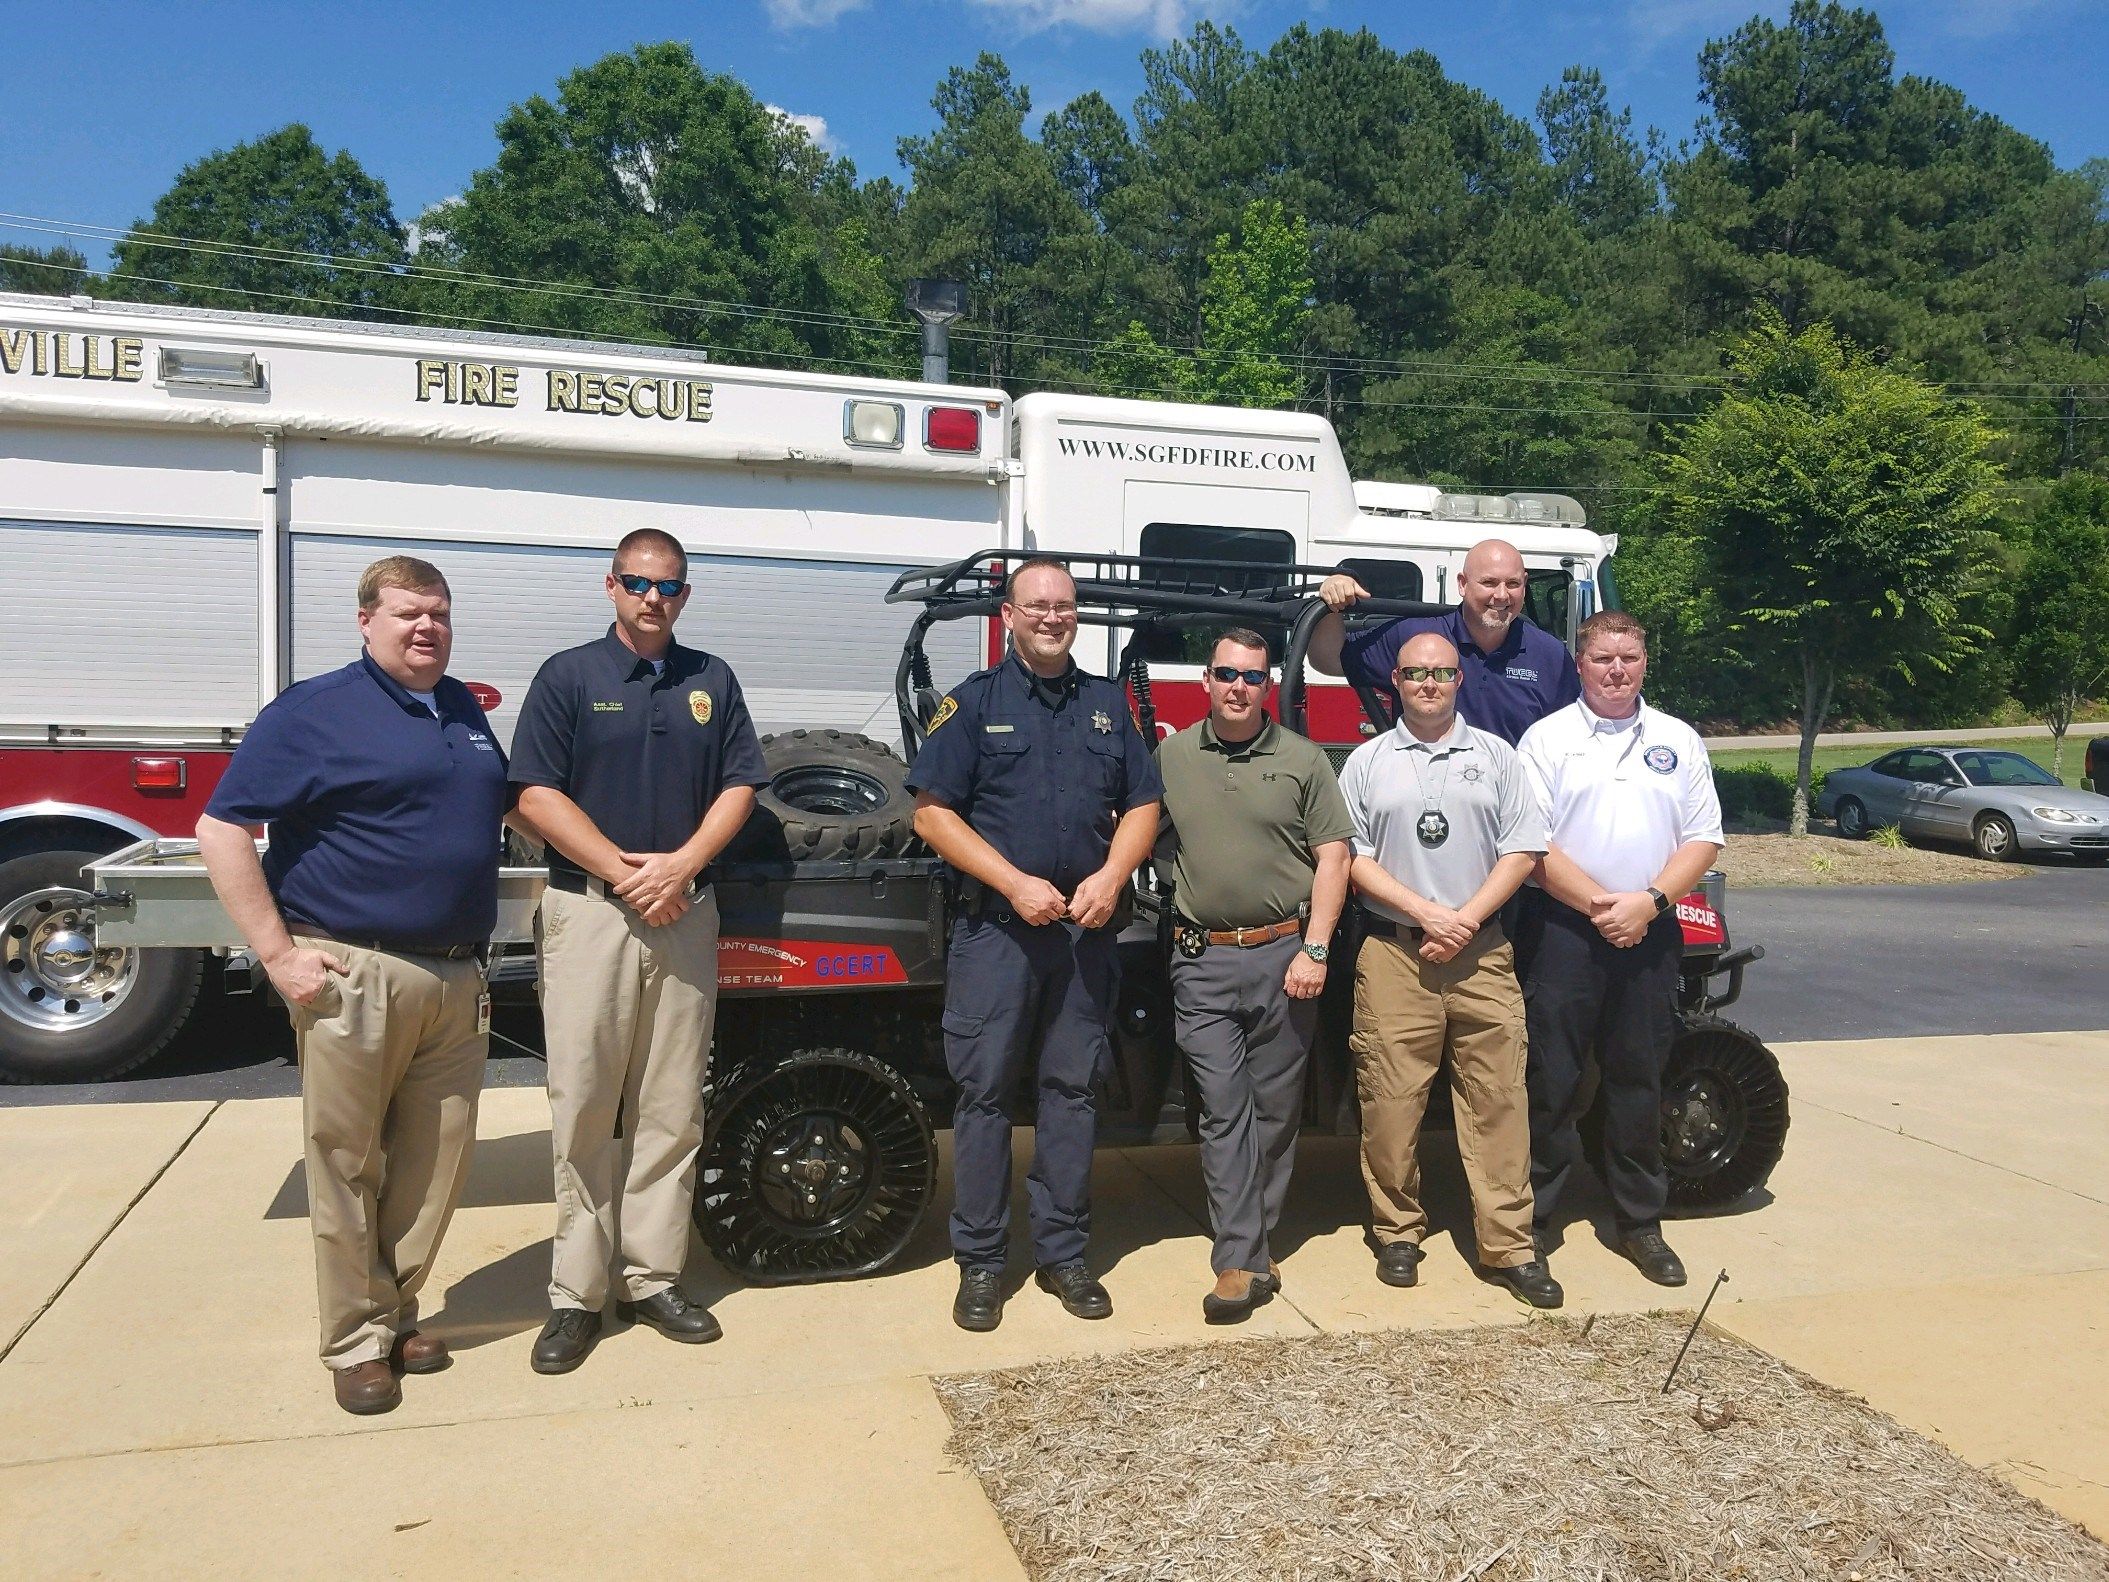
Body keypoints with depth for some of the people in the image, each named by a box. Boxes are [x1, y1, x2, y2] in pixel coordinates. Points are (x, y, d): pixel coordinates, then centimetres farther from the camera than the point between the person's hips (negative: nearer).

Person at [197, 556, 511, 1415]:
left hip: (457, 980, 6)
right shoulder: (315, 710, -5)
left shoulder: (466, 710, 14)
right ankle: (356, 1342, 17)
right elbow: (222, 830, -8)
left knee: (436, 1164, 12)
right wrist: (278, 953, -13)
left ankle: (398, 1310, 28)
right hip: (355, 977, -6)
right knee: (347, 1164, 4)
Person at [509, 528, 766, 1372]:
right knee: (584, 1108, -1)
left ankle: (655, 1277, 16)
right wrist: (626, 870, -12)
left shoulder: (711, 680, 12)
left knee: (671, 1109, 6)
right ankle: (577, 1293, 8)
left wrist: (680, 865, -8)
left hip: (685, 915, 3)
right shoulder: (568, 675, 3)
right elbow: (536, 795, -4)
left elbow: (739, 786, 8)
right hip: (588, 913, -3)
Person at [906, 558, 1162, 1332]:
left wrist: (1111, 876, -6)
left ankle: (1063, 1253, 21)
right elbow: (933, 812, -4)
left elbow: (1142, 806, 12)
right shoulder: (974, 701, 3)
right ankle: (980, 1262, 12)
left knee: (1072, 1089, 9)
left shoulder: (1108, 704, 13)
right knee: (984, 1090, 1)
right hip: (995, 926, -3)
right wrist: (1016, 883, -13)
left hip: (1087, 929, 3)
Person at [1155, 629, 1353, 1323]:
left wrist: (1314, 950, -7)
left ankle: (1252, 1236, 23)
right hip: (1203, 961, 0)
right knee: (1224, 1110, -3)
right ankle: (1241, 1262, 0)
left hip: (1284, 955, 0)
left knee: (1274, 1109, 8)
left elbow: (1332, 858, 1)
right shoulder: (1171, 757, 8)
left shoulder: (1303, 759, 3)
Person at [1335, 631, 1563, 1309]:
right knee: (1391, 1099, 0)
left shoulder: (1494, 755, 11)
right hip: (1393, 954, 0)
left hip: (1481, 953, 1)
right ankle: (1397, 1232, 14)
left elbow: (1522, 849, 5)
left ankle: (1508, 1245, 6)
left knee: (1497, 1095, -1)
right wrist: (1425, 911, -9)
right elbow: (1351, 856, 2)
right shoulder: (1367, 762, 9)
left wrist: (1467, 919, -7)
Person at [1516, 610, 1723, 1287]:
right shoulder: (1547, 738, 1)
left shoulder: (1678, 741, 10)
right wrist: (1598, 904, -14)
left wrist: (1649, 901, -10)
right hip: (1566, 932, -3)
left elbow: (1703, 839, 5)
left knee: (1638, 1081, 11)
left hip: (1651, 934, 3)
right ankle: (1531, 1219, 11)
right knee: (1553, 1081, 1)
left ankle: (1640, 1224, 22)